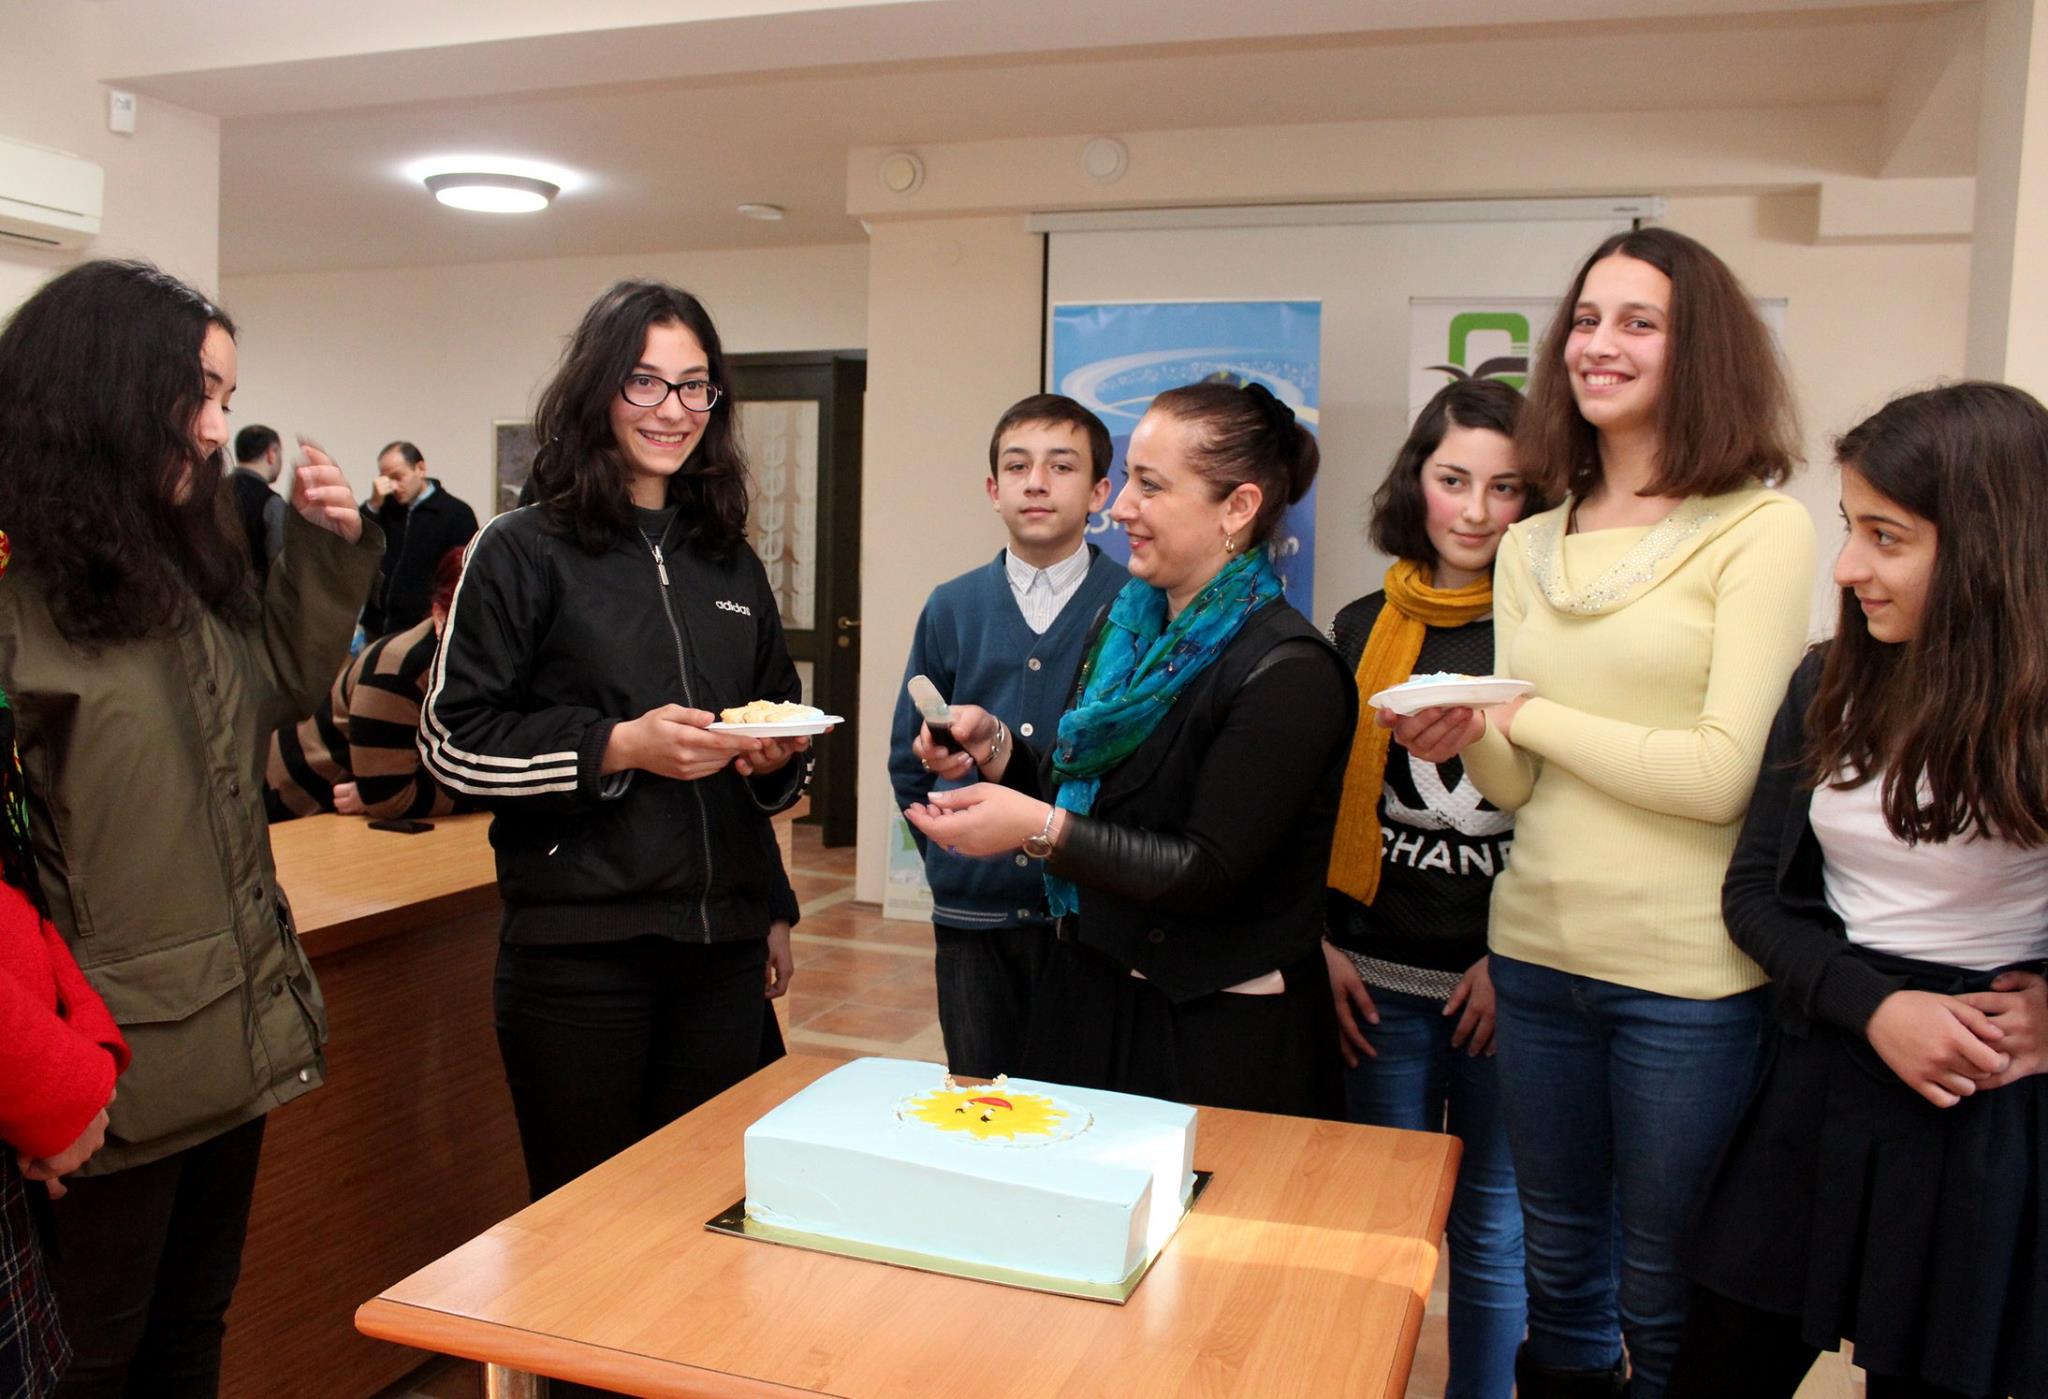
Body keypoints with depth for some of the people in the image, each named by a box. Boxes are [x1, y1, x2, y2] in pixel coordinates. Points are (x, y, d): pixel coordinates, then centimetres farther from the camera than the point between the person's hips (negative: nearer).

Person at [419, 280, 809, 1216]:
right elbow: (453, 742, -6)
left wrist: (780, 756, 1)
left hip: (722, 947, 5)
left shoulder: (731, 564, 14)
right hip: (577, 950, -4)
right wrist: (620, 746, -17)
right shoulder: (524, 553, -2)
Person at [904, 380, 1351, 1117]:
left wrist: (1041, 829, -25)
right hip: (1090, 996, 7)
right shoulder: (1125, 628, 5)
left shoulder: (1288, 672, -18)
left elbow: (1210, 872, -21)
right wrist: (994, 746, -7)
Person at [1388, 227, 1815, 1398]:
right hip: (1537, 950, 5)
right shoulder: (1530, 548, 8)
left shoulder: (1762, 530, -8)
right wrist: (1466, 742, -12)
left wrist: (1528, 715, -9)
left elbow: (1719, 774, -16)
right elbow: (1519, 786, 8)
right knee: (1560, 1275, 21)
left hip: (1687, 970, -5)